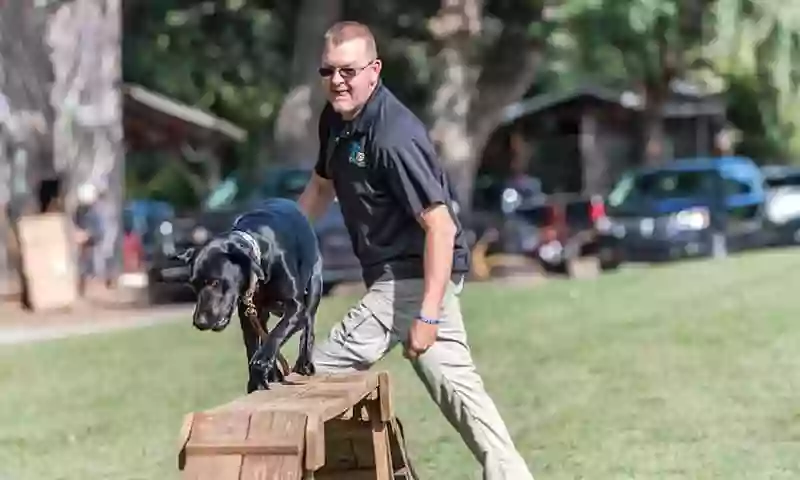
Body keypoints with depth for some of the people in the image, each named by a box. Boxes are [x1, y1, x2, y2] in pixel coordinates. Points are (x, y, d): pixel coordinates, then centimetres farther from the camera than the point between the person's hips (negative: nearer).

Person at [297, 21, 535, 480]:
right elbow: (322, 187, 25)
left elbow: (440, 226, -25)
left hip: (415, 277, -9)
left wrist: (426, 316, -28)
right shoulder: (336, 118, 6)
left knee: (319, 376, -8)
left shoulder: (394, 136, -22)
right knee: (458, 387, 9)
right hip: (397, 275, 9)